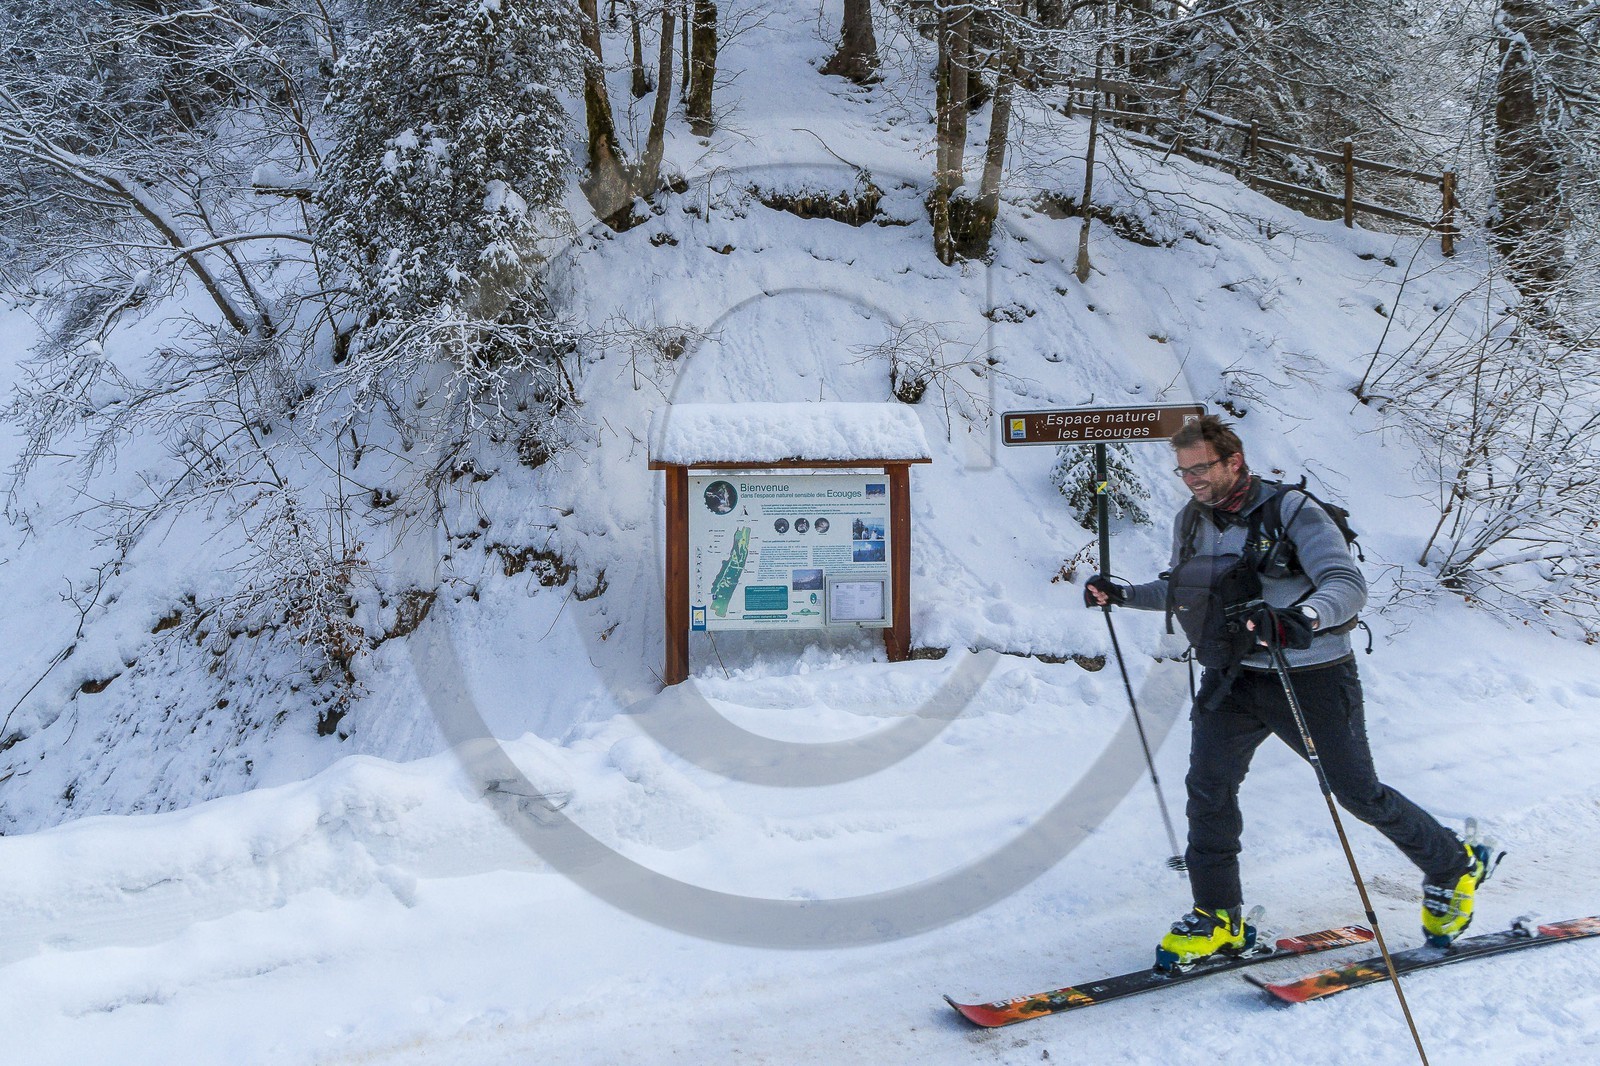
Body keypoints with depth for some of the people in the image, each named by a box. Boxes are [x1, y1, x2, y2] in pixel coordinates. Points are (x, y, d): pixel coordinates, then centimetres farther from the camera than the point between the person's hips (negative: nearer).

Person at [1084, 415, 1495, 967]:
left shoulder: (1292, 512, -15)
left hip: (1309, 678, -5)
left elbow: (1348, 584, -26)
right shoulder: (1190, 522, 4)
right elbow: (1181, 590, 21)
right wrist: (1123, 594, 6)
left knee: (1359, 793, 6)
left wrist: (1298, 619, -45)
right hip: (1233, 678, 5)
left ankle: (1454, 866, 33)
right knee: (1208, 786, -9)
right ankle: (1218, 917, 5)